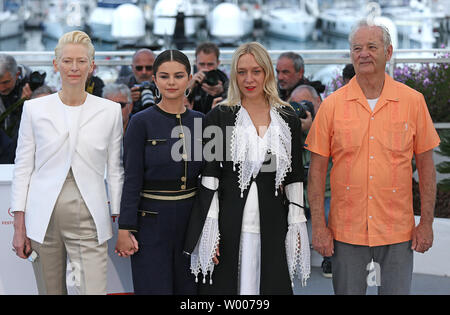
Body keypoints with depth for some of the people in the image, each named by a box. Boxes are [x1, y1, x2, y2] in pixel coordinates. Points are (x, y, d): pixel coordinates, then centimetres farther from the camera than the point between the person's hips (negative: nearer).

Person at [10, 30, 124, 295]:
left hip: (88, 220, -1)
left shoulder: (110, 111, 3)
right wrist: (19, 227, 0)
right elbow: (23, 168, 5)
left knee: (94, 290, -9)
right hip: (44, 218, 1)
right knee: (51, 290, 9)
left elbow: (115, 170, 7)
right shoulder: (35, 109, 4)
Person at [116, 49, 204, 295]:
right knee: (154, 287, -2)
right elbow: (131, 180, -8)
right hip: (152, 221, -4)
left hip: (191, 219, 4)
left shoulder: (199, 121, 7)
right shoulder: (141, 122, -5)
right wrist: (125, 229, -12)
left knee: (189, 288, 7)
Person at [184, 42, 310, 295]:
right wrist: (210, 230, -8)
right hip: (229, 224, -2)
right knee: (227, 286, 1)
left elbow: (295, 176, 9)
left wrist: (296, 226, 4)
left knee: (272, 286, 2)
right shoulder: (219, 116, 2)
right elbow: (209, 175, -2)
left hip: (272, 225, 2)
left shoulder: (287, 118, 8)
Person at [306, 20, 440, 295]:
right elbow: (317, 169, 2)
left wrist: (427, 222, 1)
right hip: (346, 231, 0)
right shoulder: (333, 105, 0)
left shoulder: (413, 102, 0)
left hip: (398, 231, 0)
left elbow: (426, 165, 5)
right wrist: (318, 226, -3)